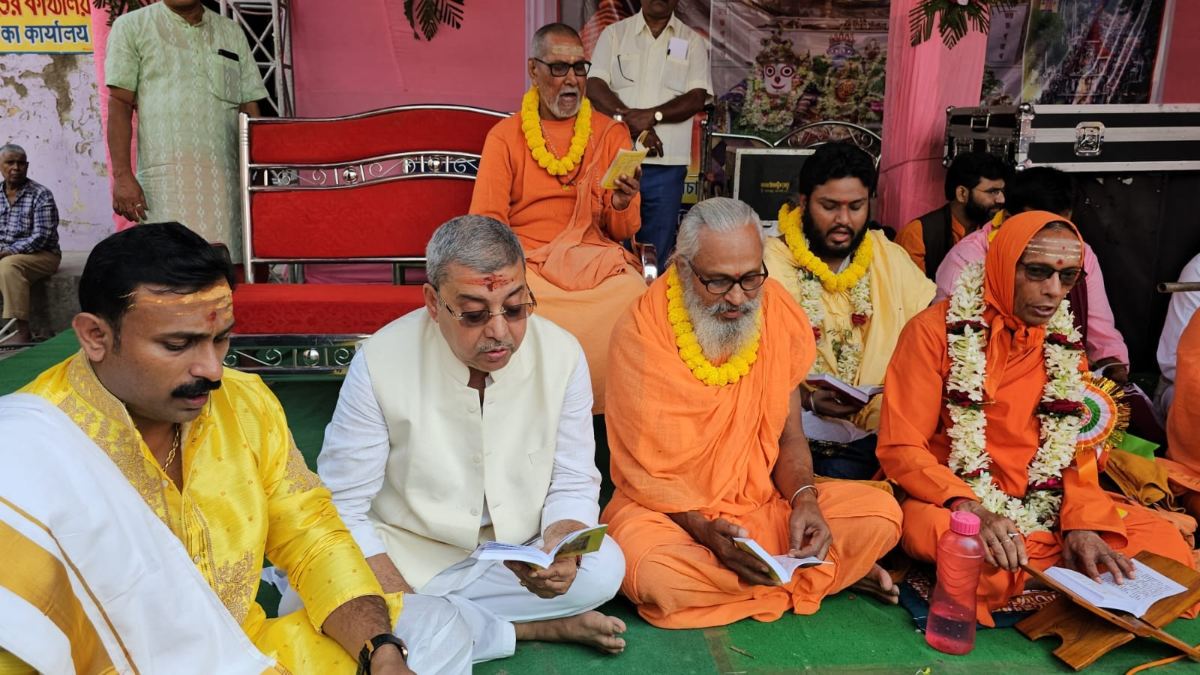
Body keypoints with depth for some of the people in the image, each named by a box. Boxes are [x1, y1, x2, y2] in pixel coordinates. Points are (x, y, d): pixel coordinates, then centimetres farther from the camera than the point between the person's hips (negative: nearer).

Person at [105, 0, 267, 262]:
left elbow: (250, 110, 17)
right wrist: (122, 176, -7)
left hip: (227, 179, 3)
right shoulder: (131, 26, 13)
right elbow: (119, 105, 5)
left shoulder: (232, 32, 21)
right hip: (165, 179, -2)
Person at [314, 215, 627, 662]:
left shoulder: (562, 354, -13)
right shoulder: (381, 361, -18)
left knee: (603, 569, -24)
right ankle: (536, 628, -12)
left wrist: (560, 551, -27)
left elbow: (574, 485, -5)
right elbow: (342, 507, -13)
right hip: (402, 562, -1)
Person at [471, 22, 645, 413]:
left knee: (636, 299, -30)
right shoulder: (505, 137, 10)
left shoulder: (611, 134, 12)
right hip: (527, 259, 0)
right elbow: (487, 223, 4)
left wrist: (622, 205, -14)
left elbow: (623, 231, 9)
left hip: (595, 255, 1)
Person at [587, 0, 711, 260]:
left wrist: (651, 115, -16)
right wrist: (630, 120, -16)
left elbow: (696, 98, -1)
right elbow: (595, 86, -2)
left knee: (657, 251, 4)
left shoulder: (692, 41, 10)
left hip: (666, 164, 0)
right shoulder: (614, 33, 9)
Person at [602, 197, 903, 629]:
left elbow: (788, 436, 5)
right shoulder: (640, 333, -15)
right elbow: (641, 471, -12)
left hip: (765, 503, 2)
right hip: (668, 511, -2)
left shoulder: (782, 317, -2)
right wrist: (705, 530, -26)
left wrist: (804, 500, -15)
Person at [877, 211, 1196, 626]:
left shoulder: (1065, 344, 8)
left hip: (1045, 507, 5)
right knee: (930, 528, -36)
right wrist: (971, 509, -27)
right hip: (952, 501, -4)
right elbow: (900, 448, -12)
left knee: (1161, 536, -12)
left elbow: (1077, 448, 9)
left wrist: (1083, 522, -11)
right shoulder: (937, 330, -8)